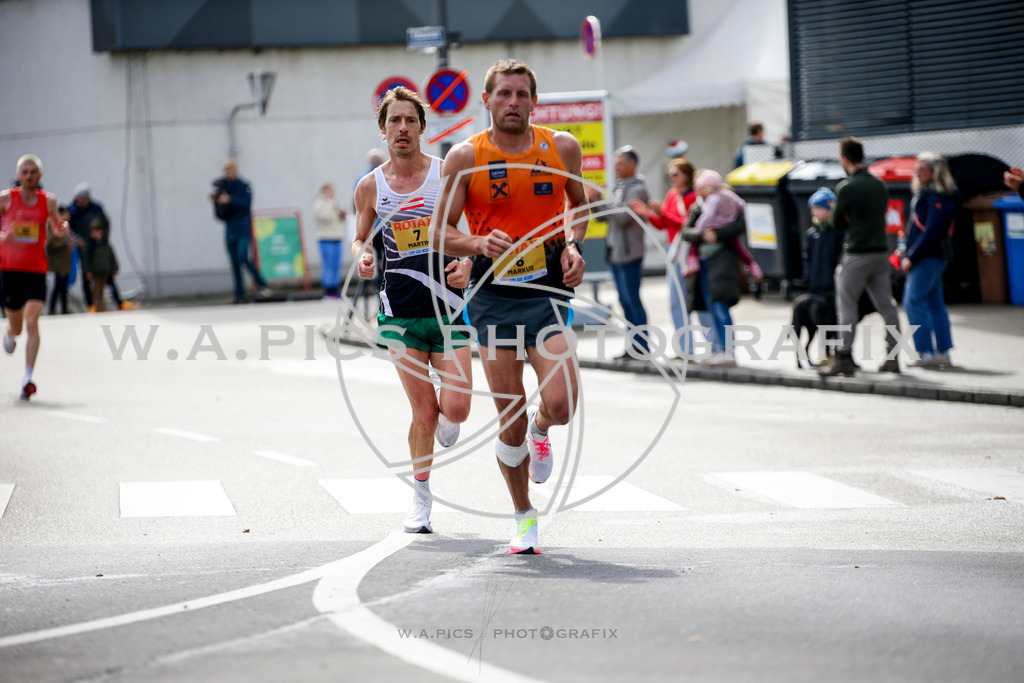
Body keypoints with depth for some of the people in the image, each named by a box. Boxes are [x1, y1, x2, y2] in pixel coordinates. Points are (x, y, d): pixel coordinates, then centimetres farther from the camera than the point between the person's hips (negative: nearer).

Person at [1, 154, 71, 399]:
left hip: (36, 270, 0)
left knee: (32, 321, -17)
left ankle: (28, 378, -17)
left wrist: (62, 230, -6)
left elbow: (58, 227, 18)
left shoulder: (48, 201, 3)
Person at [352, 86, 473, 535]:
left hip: (448, 306, -1)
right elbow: (359, 238, 17)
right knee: (423, 411, -2)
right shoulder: (370, 187, 4)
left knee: (455, 408, -11)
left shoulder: (448, 173, -1)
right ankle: (421, 495, 18)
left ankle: (445, 424, 28)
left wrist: (469, 264, -14)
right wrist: (361, 257, -6)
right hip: (400, 312, 1)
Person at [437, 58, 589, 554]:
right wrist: (478, 244, -19)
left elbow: (578, 203, 20)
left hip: (548, 293, 1)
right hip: (493, 298, 0)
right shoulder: (465, 158, -3)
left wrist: (573, 245, 2)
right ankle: (524, 517, 22)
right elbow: (442, 233, 1)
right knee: (510, 419, 1)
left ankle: (540, 430, 22)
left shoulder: (562, 148, 2)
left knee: (561, 404, -17)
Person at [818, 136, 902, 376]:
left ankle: (844, 357, -5)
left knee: (846, 306, -2)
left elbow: (837, 223, -5)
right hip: (881, 252, 7)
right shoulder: (880, 185, 9)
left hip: (857, 254, -7)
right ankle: (893, 356, 10)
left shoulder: (847, 188, -13)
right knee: (886, 304, 9)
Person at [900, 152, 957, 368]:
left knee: (914, 302, -10)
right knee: (934, 303, 11)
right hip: (927, 258, 10)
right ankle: (943, 352, 14)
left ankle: (927, 353, -10)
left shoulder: (937, 197, -15)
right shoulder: (924, 193, 16)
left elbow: (932, 231, -21)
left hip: (929, 257, -10)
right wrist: (908, 253, 12)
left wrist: (912, 257, -19)